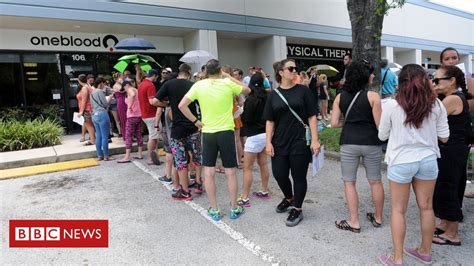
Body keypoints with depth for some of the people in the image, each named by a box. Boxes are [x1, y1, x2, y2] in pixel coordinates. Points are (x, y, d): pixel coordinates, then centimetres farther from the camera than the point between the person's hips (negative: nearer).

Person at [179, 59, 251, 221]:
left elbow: (182, 105, -5)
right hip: (226, 132, -1)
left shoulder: (199, 85, -2)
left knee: (209, 173, 10)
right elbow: (247, 90, 12)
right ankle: (234, 209, 18)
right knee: (230, 172, 8)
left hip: (207, 133, 1)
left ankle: (214, 210, 16)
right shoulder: (228, 84, -6)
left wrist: (195, 121, 3)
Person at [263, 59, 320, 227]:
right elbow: (270, 121, 5)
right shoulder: (273, 95, 5)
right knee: (279, 174, 9)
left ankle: (297, 209, 24)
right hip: (280, 143, 3)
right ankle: (289, 198, 39)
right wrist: (268, 142, -2)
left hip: (300, 142, -2)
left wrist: (315, 140, -9)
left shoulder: (303, 91, -1)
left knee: (299, 176, 5)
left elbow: (312, 117, -2)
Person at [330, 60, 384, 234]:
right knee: (375, 181, 16)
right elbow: (379, 124, -9)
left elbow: (334, 123, 0)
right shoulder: (373, 96, -6)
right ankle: (378, 218, 31)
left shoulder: (340, 97, 3)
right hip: (371, 143, -1)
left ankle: (354, 222, 16)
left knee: (349, 182, 11)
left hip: (349, 143, 1)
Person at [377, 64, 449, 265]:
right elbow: (444, 137, 4)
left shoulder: (391, 105, -11)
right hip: (428, 160, 4)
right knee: (426, 207, 17)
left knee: (398, 210, 9)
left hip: (401, 162, -3)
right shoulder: (436, 104, -3)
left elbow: (382, 135, 0)